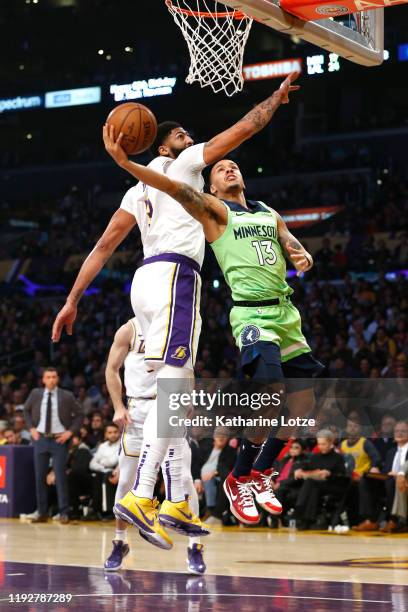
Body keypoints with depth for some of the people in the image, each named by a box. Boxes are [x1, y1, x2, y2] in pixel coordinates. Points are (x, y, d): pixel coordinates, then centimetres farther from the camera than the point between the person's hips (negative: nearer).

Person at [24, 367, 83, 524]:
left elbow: (79, 415, 4)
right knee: (40, 477, 5)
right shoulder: (35, 394, 3)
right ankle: (42, 513, 12)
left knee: (60, 477, -4)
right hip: (40, 438, 3)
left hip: (59, 439, -3)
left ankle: (63, 513, 1)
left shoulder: (67, 396, -4)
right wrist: (31, 428, 7)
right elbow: (26, 410, 19)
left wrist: (70, 431, -6)